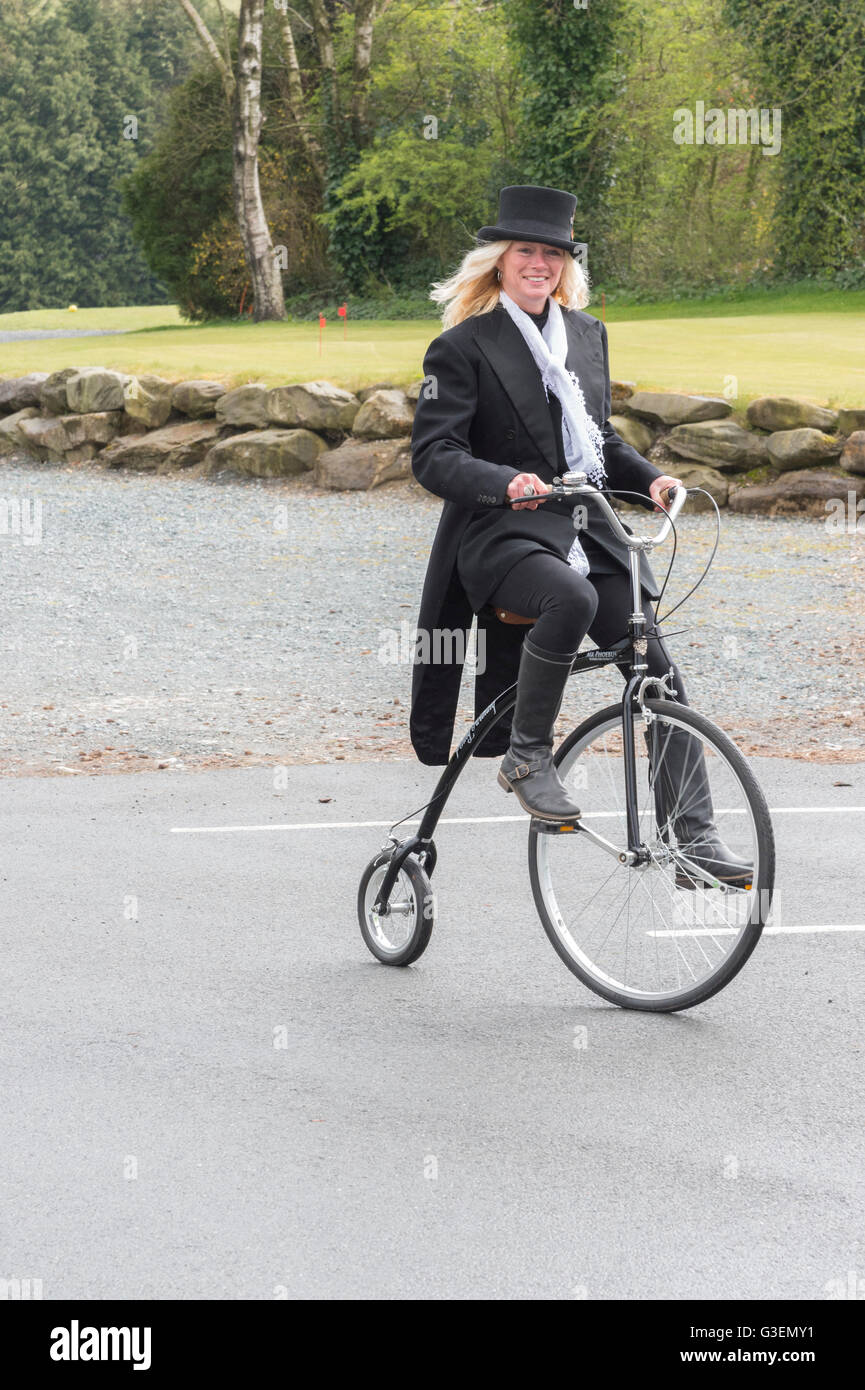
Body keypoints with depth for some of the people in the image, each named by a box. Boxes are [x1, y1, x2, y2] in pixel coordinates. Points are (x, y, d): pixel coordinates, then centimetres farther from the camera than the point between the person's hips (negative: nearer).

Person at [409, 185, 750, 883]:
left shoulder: (587, 334, 16)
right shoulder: (461, 348, -2)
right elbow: (433, 456, -11)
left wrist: (650, 479, 6)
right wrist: (505, 482, -29)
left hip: (587, 533, 6)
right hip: (502, 536, -6)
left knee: (663, 676, -8)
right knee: (571, 599, -38)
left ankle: (696, 835, -3)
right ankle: (527, 755, -19)